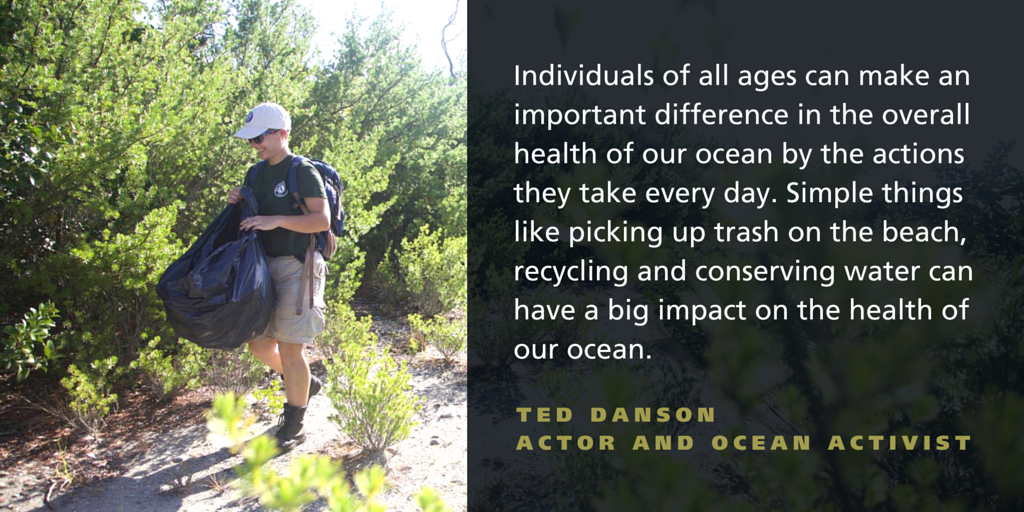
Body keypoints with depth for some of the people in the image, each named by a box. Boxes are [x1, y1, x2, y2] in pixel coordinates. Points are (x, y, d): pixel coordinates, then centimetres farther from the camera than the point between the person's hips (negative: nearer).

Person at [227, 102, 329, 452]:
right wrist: (238, 203, 1)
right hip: (265, 265, 8)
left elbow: (322, 219, -17)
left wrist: (277, 220, -25)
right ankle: (307, 383, 37)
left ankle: (294, 426, 10)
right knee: (260, 345, 11)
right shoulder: (258, 173, 14)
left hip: (297, 267, -8)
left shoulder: (303, 171, -9)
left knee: (289, 349, -5)